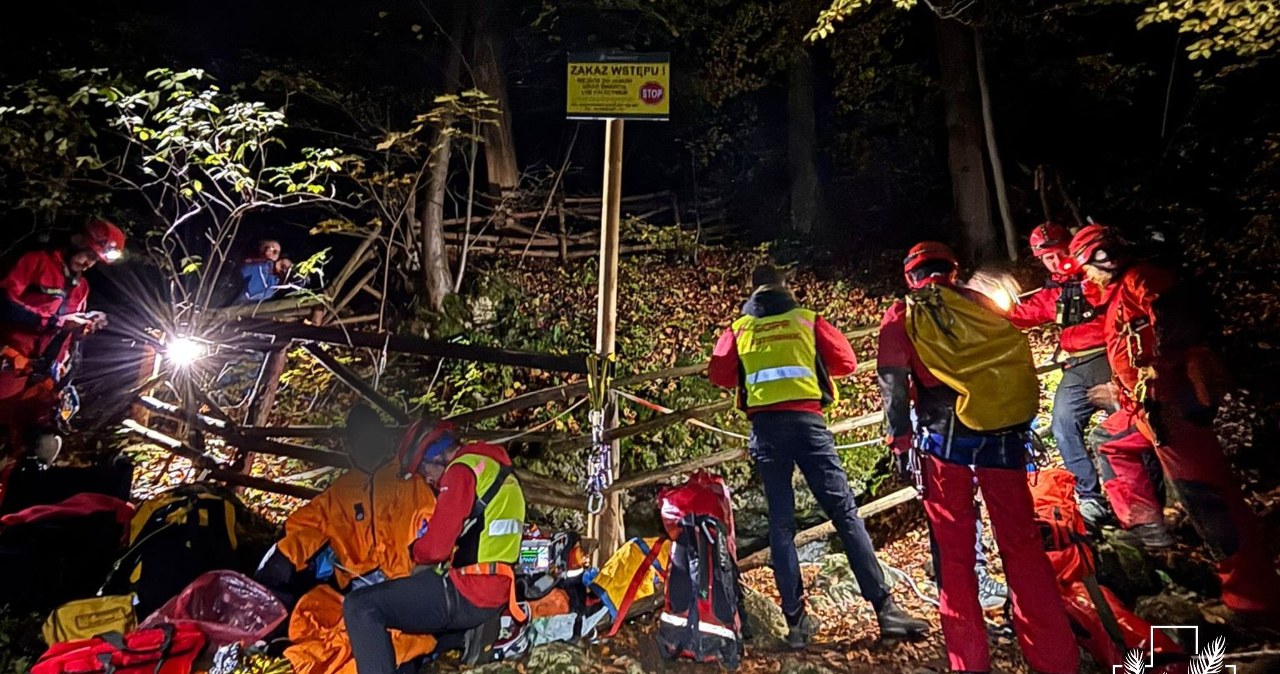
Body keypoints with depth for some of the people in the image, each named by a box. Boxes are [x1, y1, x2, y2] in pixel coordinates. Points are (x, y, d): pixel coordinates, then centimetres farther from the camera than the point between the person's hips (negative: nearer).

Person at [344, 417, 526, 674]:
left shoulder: (462, 469, -12)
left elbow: (437, 545, -16)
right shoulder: (497, 468, 17)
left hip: (465, 594, -10)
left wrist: (417, 553, 6)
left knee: (360, 607, -9)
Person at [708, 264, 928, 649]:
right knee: (845, 512, 0)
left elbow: (718, 374, 7)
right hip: (806, 420, -1)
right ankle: (885, 609, -1)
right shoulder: (807, 320, 13)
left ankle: (796, 622, 6)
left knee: (780, 523, 6)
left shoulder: (738, 329, 15)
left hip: (765, 426, 2)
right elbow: (846, 361, 11)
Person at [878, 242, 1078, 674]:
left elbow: (894, 382, -3)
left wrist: (901, 440, 0)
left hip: (944, 437, -3)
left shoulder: (902, 314, 7)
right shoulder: (980, 302, 17)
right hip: (1002, 433, 3)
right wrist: (1020, 422, 20)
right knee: (1022, 546, 11)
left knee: (954, 553, 6)